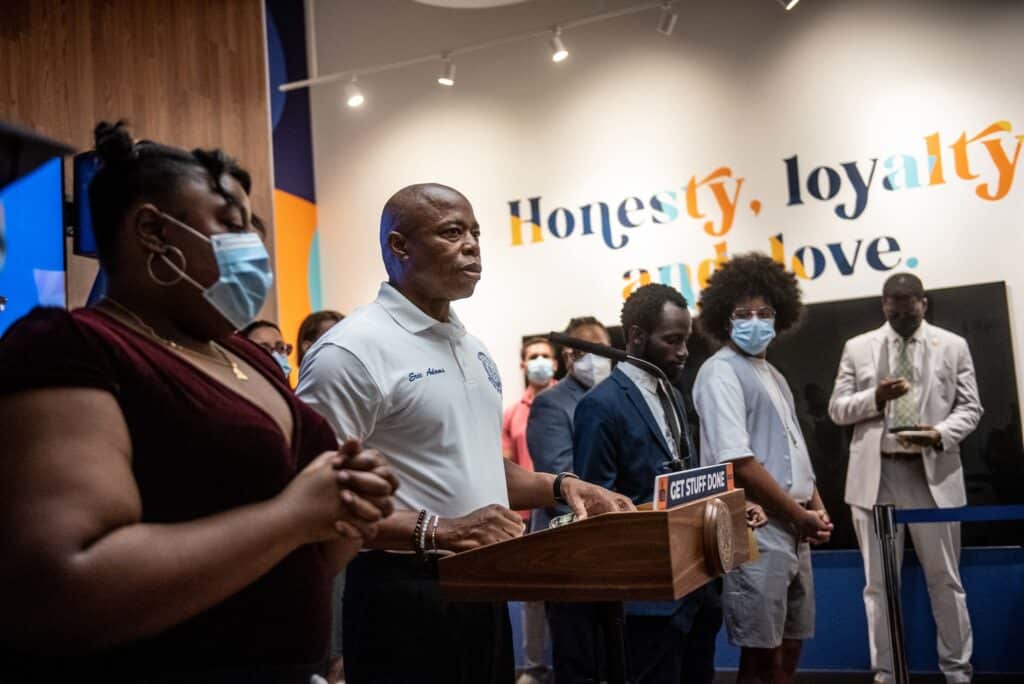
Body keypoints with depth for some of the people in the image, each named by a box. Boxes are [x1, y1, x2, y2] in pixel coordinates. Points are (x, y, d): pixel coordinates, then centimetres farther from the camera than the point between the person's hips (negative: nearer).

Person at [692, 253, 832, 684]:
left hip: (792, 533, 9)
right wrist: (800, 516, -13)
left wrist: (817, 508, 4)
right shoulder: (721, 373, -11)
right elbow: (738, 462, -20)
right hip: (757, 533, -9)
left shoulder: (772, 375, 16)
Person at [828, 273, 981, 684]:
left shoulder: (953, 346, 8)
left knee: (945, 578, 8)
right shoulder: (857, 348, 8)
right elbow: (837, 409, 6)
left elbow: (969, 407, 5)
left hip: (933, 472, 0)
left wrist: (941, 433, -16)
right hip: (876, 473, 1)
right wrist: (875, 398, -13)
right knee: (878, 581, 7)